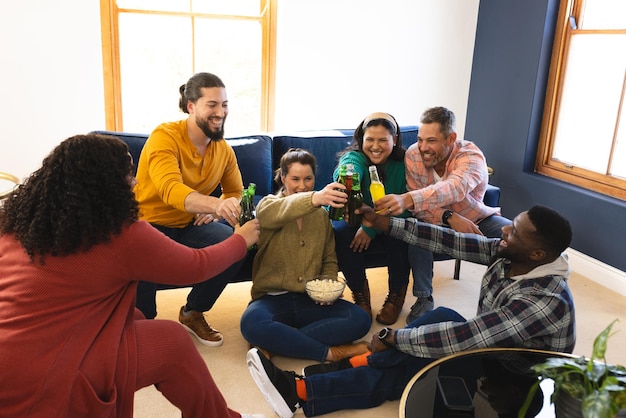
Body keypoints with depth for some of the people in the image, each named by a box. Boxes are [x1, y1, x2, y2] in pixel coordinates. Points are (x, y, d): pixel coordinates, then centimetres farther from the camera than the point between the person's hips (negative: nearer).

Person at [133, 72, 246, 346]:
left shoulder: (223, 149, -4)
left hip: (188, 225, 5)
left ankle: (193, 313, 5)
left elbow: (236, 192, 11)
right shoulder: (164, 138, -22)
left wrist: (216, 210, -12)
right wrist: (216, 204, -58)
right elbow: (170, 190, -40)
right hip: (149, 224, -5)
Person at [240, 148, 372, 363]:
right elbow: (283, 211, -28)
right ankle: (330, 352, -24)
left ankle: (277, 341, -22)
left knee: (360, 319, -21)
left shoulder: (322, 214, 13)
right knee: (252, 323, -37)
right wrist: (315, 198, -49)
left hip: (310, 300, 4)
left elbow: (329, 260, 18)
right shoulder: (268, 206, -2)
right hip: (272, 299, -4)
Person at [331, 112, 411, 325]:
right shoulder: (354, 157, -17)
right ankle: (360, 294, -10)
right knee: (340, 233, -32)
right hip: (355, 224, 0)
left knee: (398, 234, -32)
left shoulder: (402, 164, -11)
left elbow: (405, 207, -18)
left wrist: (372, 227, -31)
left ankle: (396, 294, -6)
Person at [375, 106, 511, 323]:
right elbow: (418, 205, -19)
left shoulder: (471, 156, -29)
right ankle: (424, 299, -14)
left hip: (477, 220, 0)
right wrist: (449, 217, -39)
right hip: (436, 223, 0)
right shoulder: (412, 155, -19)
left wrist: (407, 199, -68)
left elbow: (455, 188, -51)